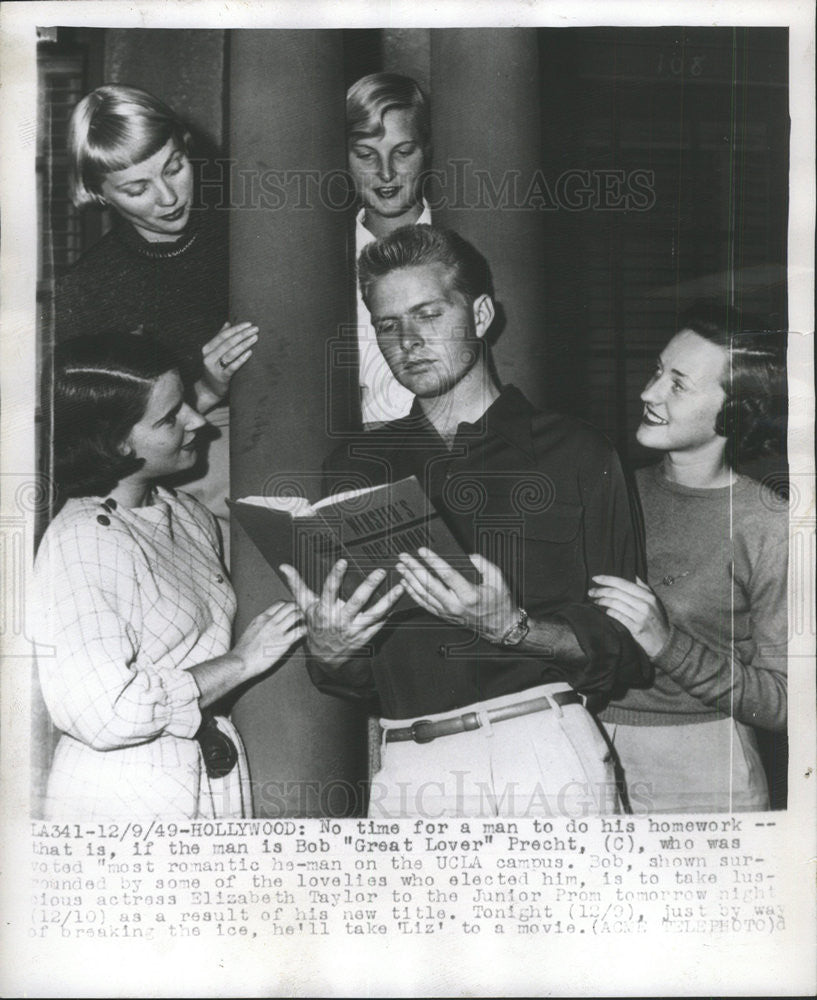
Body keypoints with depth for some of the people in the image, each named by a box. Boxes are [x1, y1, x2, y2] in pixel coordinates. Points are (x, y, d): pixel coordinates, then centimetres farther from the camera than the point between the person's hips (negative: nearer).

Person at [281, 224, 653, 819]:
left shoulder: (576, 456, 5)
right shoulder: (357, 469, 15)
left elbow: (626, 651, 0)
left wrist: (512, 627, -16)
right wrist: (326, 652, -6)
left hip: (551, 753, -2)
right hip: (411, 766, 3)